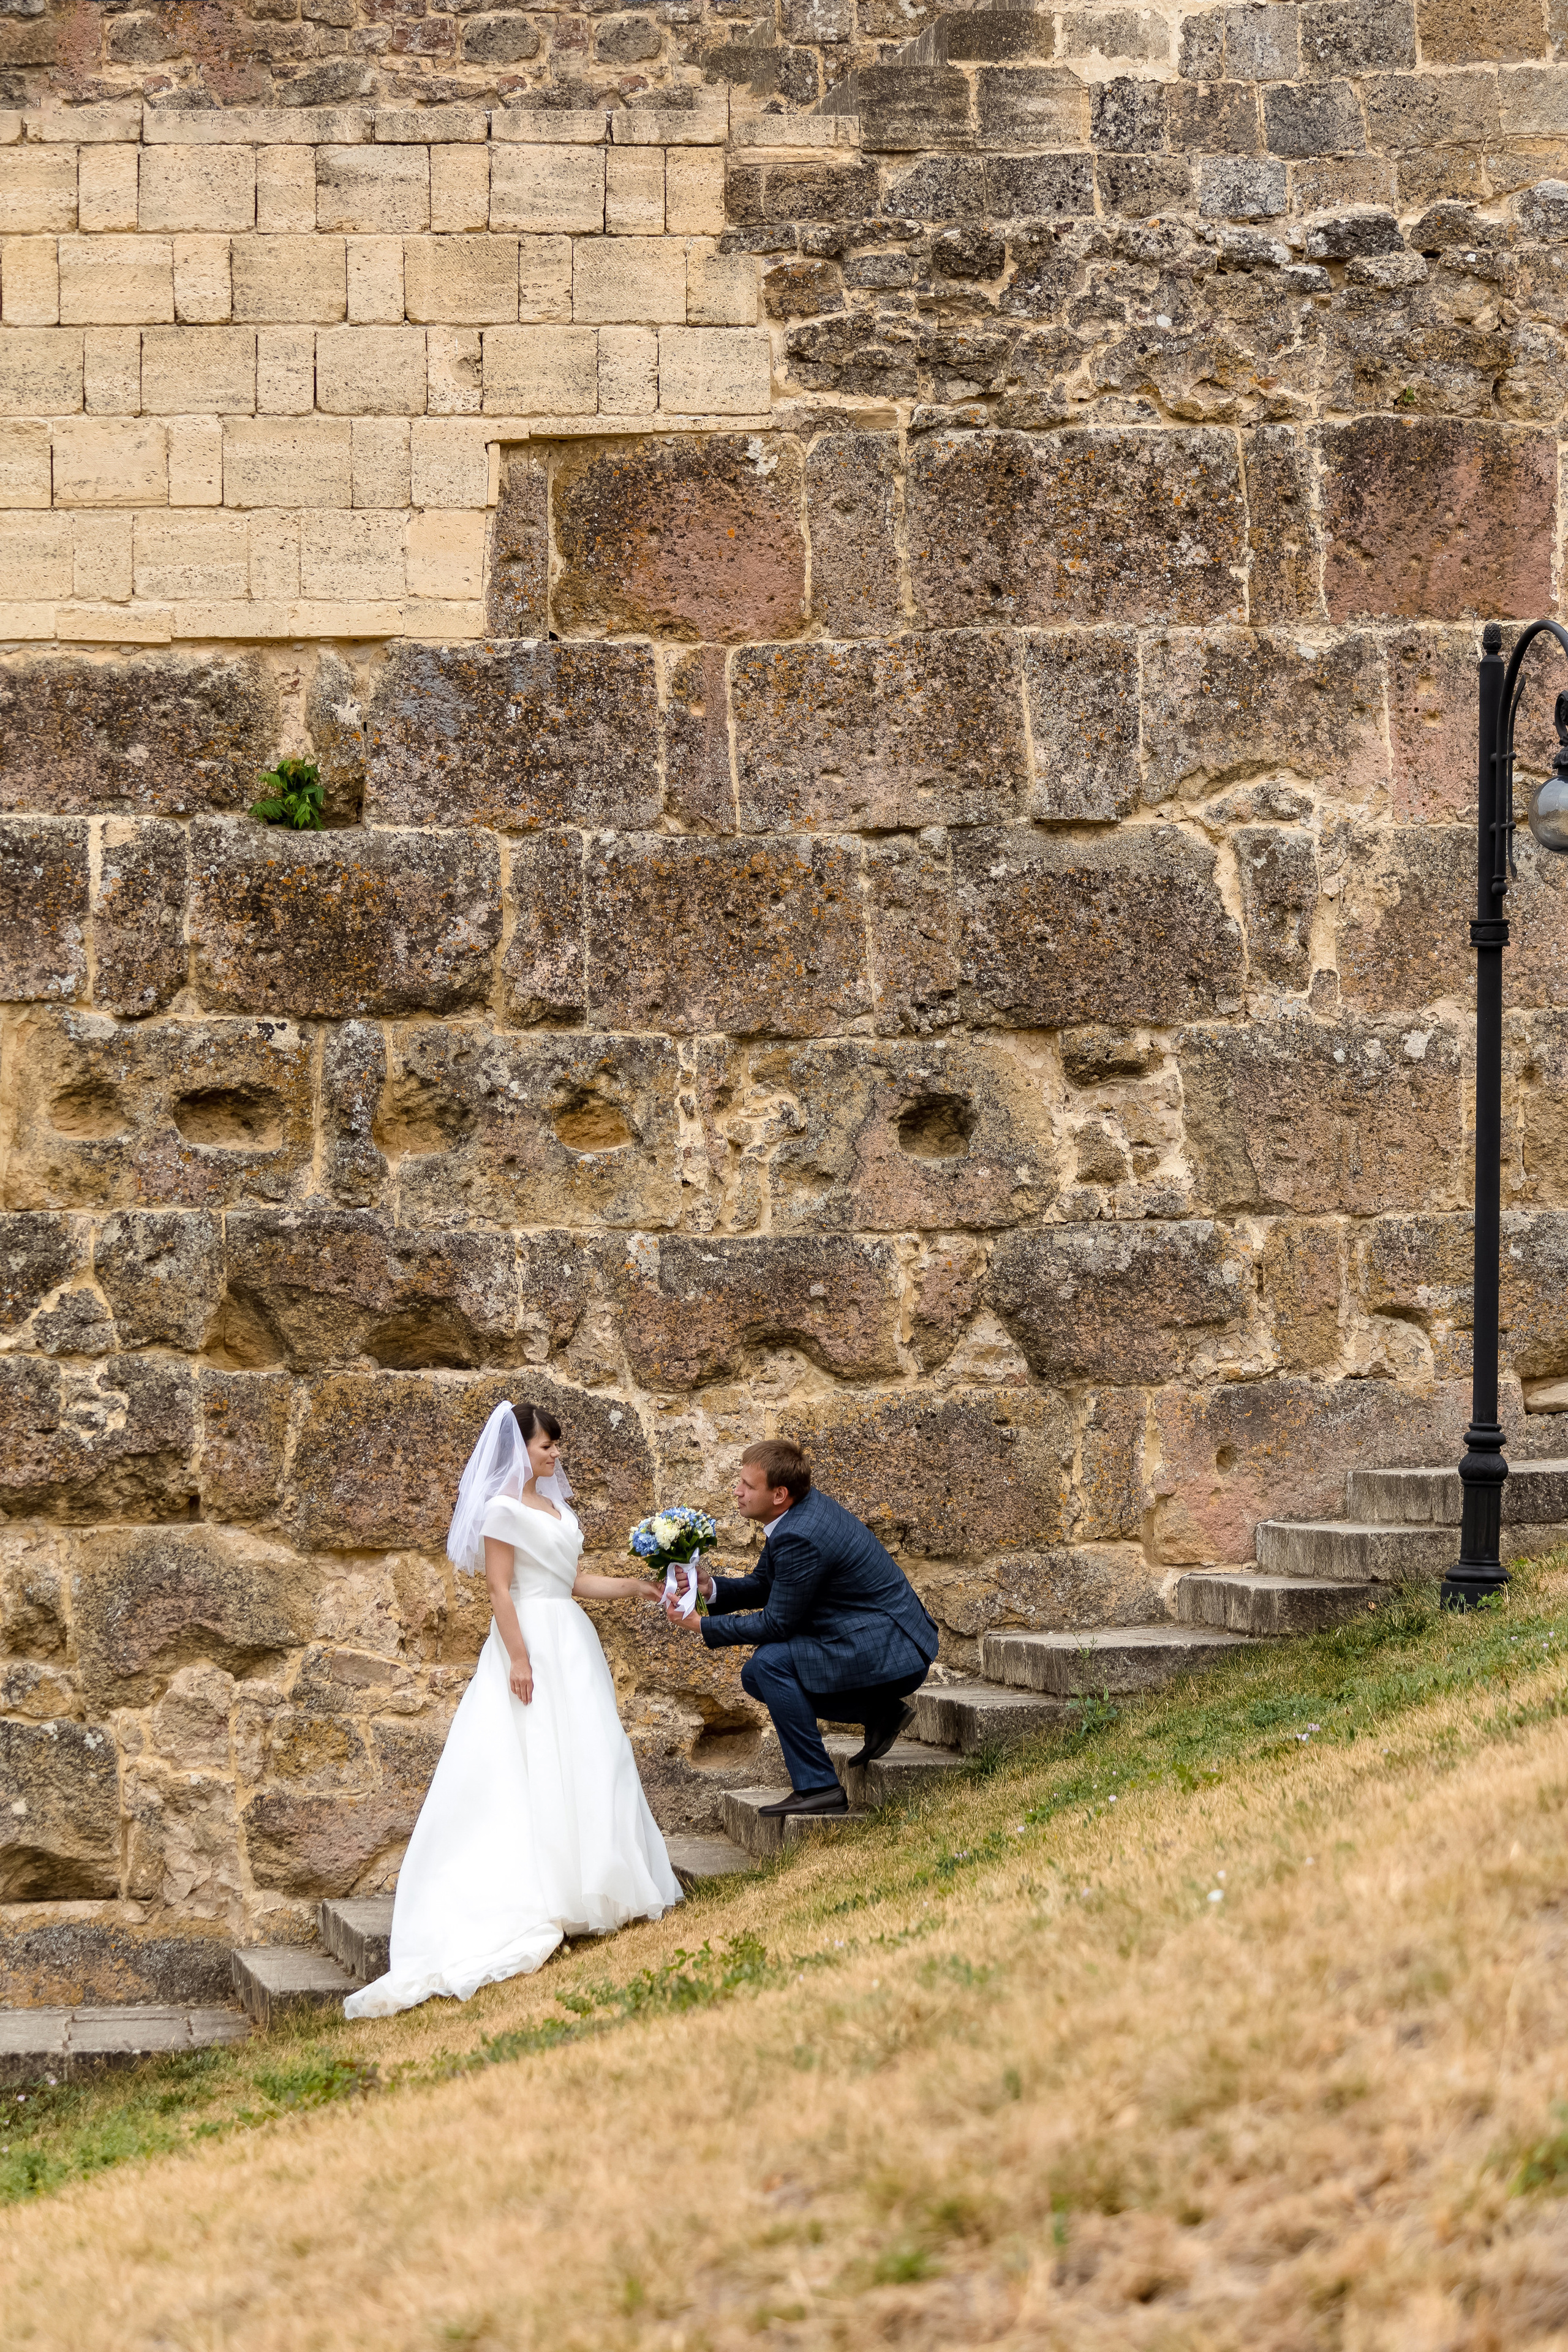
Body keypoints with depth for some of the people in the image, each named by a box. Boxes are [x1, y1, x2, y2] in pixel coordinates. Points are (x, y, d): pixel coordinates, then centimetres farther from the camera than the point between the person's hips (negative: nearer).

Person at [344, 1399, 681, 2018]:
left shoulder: (556, 1508, 17)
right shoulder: (503, 1510, -9)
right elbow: (500, 1590, -14)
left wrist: (637, 1586, 18)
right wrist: (519, 1658, -20)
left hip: (571, 1643, 9)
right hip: (532, 1644, -9)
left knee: (587, 1763, 8)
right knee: (535, 1764, -9)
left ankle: (597, 1890, 11)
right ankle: (544, 1897, -9)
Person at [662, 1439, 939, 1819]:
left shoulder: (800, 1538, -25)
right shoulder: (806, 1504, 4)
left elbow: (777, 1624, -17)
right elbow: (763, 1585, 13)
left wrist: (700, 1626, -12)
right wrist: (709, 1587, -4)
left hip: (889, 1653, -10)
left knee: (771, 1661, -21)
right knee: (756, 1675, 10)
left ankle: (817, 1787, -16)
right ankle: (879, 1713, 15)